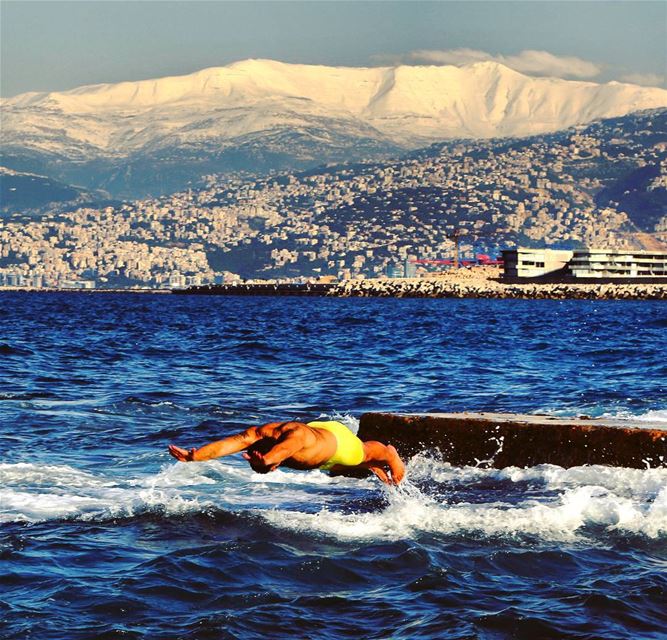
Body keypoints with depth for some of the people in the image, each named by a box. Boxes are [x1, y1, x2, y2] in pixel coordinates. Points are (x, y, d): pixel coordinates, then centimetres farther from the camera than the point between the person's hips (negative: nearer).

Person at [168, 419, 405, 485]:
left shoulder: (296, 435, -52)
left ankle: (392, 456, 60)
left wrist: (267, 458, -93)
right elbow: (226, 445, -50)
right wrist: (193, 456, -64)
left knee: (366, 454, 28)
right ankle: (376, 470, 66)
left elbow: (282, 449, -74)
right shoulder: (257, 434, -36)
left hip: (337, 439, -6)